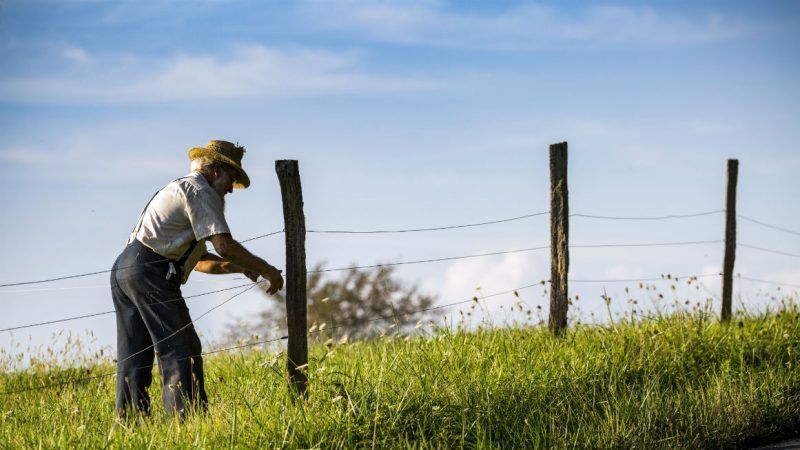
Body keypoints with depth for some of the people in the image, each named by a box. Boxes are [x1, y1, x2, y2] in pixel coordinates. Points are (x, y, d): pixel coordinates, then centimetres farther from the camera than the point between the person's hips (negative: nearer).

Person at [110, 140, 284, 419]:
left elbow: (198, 260, 29)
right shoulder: (199, 191, -2)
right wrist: (265, 269, -4)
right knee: (181, 352, -8)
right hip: (150, 272, -10)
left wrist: (239, 267, 19)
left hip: (123, 269, 10)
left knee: (133, 358, 8)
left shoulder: (179, 189, 29)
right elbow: (224, 245, -14)